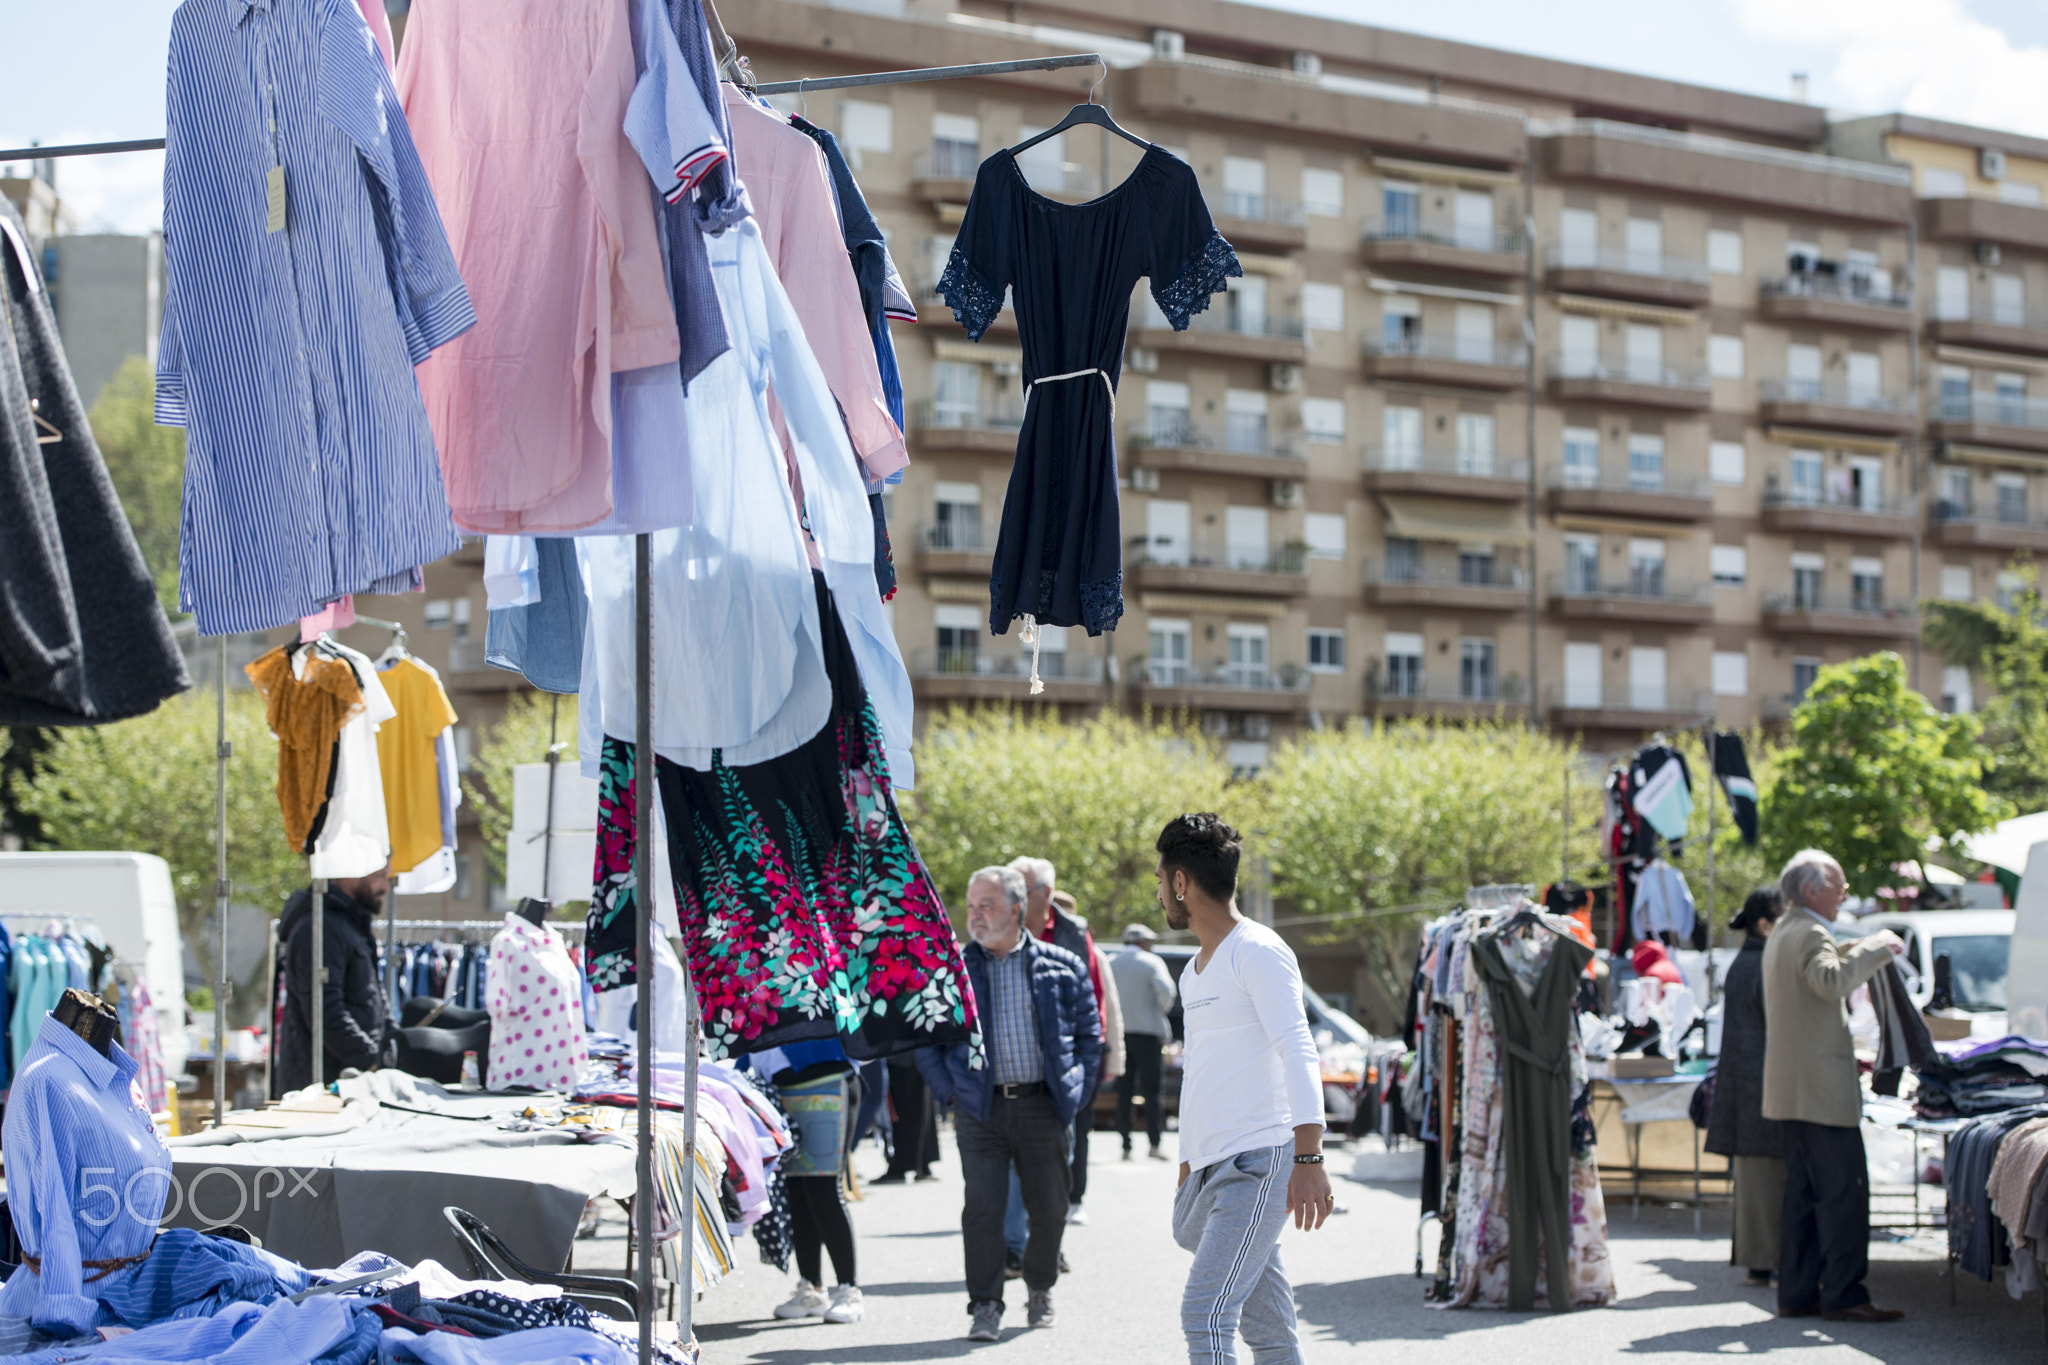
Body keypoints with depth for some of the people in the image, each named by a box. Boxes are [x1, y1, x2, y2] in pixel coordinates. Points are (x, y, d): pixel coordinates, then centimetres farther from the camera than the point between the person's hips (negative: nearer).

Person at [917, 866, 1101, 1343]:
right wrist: (949, 1091, 1)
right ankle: (985, 1307, -2)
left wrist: (1075, 1094, 4)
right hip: (981, 1108, -1)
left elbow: (1089, 1035, 11)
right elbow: (926, 1039, 10)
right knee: (982, 1208, -8)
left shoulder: (1061, 967, 5)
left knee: (1050, 1209, 7)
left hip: (1043, 1106, 1)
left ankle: (1040, 1289, 29)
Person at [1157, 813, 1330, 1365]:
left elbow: (1299, 1056, -18)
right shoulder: (1194, 971, 21)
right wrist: (1187, 1171, 27)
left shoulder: (1258, 952, -8)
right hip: (1210, 1171, 9)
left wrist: (1309, 1159, -27)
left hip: (1258, 1163, -9)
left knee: (1205, 1315, -18)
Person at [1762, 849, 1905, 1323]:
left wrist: (1858, 948, 30)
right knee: (1844, 1190, -10)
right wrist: (1875, 949, -23)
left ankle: (1796, 1293, 12)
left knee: (1804, 1191, 11)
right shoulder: (1809, 933, -14)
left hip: (1792, 1088, 11)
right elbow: (1830, 981, -33)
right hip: (1821, 1087, -11)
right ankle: (1843, 1295, -11)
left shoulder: (1783, 933, 19)